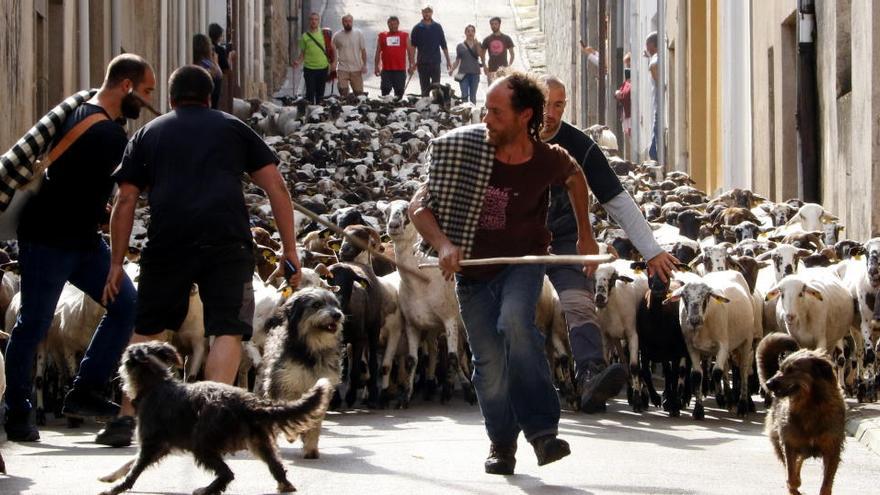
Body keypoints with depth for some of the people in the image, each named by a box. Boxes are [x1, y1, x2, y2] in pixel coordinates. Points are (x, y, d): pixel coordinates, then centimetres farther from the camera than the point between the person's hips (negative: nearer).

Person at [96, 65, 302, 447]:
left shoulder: (148, 134, 22)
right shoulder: (233, 128, 21)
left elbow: (125, 202, 14)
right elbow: (276, 188, 13)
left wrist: (116, 263, 17)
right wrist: (289, 248, 15)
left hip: (167, 241, 1)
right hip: (226, 242, -1)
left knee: (148, 329, 13)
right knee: (228, 329, 1)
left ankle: (126, 418, 7)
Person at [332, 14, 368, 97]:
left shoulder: (359, 34, 2)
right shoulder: (337, 36, 2)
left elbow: (363, 50, 4)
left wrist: (364, 65, -4)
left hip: (356, 69, 1)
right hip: (342, 69, -1)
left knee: (359, 92, 4)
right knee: (343, 93, -6)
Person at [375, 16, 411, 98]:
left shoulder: (404, 36, 9)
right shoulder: (382, 36, 10)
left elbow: (409, 51, 9)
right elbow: (378, 52, 11)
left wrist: (411, 65, 1)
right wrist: (377, 66, 5)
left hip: (400, 70, 0)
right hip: (386, 70, 0)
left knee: (399, 91, 3)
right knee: (385, 90, -2)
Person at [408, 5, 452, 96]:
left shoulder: (437, 27, 6)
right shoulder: (417, 28, 4)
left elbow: (443, 45, 10)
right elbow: (412, 47, 1)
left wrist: (448, 61, 9)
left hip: (435, 62, 0)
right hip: (422, 63, 0)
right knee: (424, 89, 5)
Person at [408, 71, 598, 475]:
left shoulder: (548, 161, -13)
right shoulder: (465, 151, -16)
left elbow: (575, 178, 13)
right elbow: (419, 206, -11)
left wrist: (585, 236, 16)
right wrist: (443, 244, -28)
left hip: (522, 262, -1)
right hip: (473, 271, 2)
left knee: (514, 320, -31)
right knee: (490, 362, 0)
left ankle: (542, 430, -27)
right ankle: (501, 444, 25)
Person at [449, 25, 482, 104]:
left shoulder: (477, 44, 8)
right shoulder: (460, 46, 6)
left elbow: (480, 54, -10)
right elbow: (457, 60, 8)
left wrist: (476, 44, -13)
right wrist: (452, 69, -6)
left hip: (475, 73, 1)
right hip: (463, 73, -1)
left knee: (473, 97, 6)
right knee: (464, 96, -7)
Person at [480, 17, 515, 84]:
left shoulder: (506, 38, 6)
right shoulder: (487, 40, 9)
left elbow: (512, 54, 9)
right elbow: (483, 54, 14)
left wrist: (509, 65, -5)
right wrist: (484, 65, -2)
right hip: (491, 70, 1)